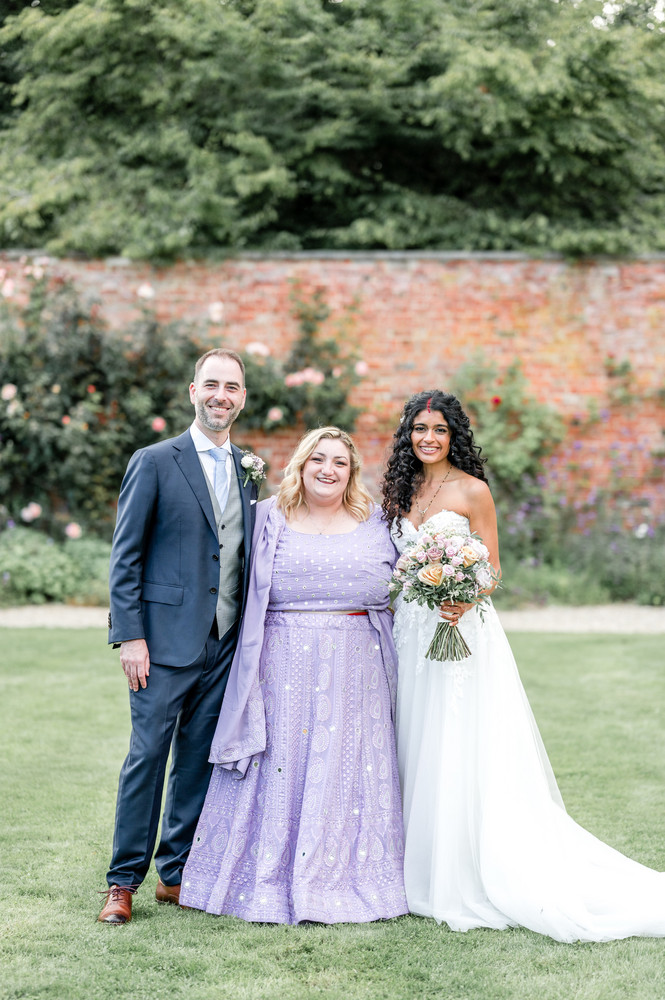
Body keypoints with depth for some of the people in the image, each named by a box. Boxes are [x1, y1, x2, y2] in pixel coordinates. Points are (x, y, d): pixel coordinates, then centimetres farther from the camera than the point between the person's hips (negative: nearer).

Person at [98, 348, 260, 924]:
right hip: (167, 639, -5)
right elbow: (125, 557, -5)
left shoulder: (247, 470, 13)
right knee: (147, 756, -2)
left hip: (225, 645, 5)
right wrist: (129, 636, -12)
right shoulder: (154, 463, -3)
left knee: (199, 759, 9)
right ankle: (124, 882, 8)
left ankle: (176, 874, 20)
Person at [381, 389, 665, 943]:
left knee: (463, 752, -7)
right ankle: (427, 872, 16)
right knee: (419, 748, 8)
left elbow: (491, 569, -6)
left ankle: (470, 880, -1)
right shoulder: (403, 490, 12)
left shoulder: (472, 490, -5)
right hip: (412, 631, 6)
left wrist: (464, 601, -25)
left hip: (462, 632, -6)